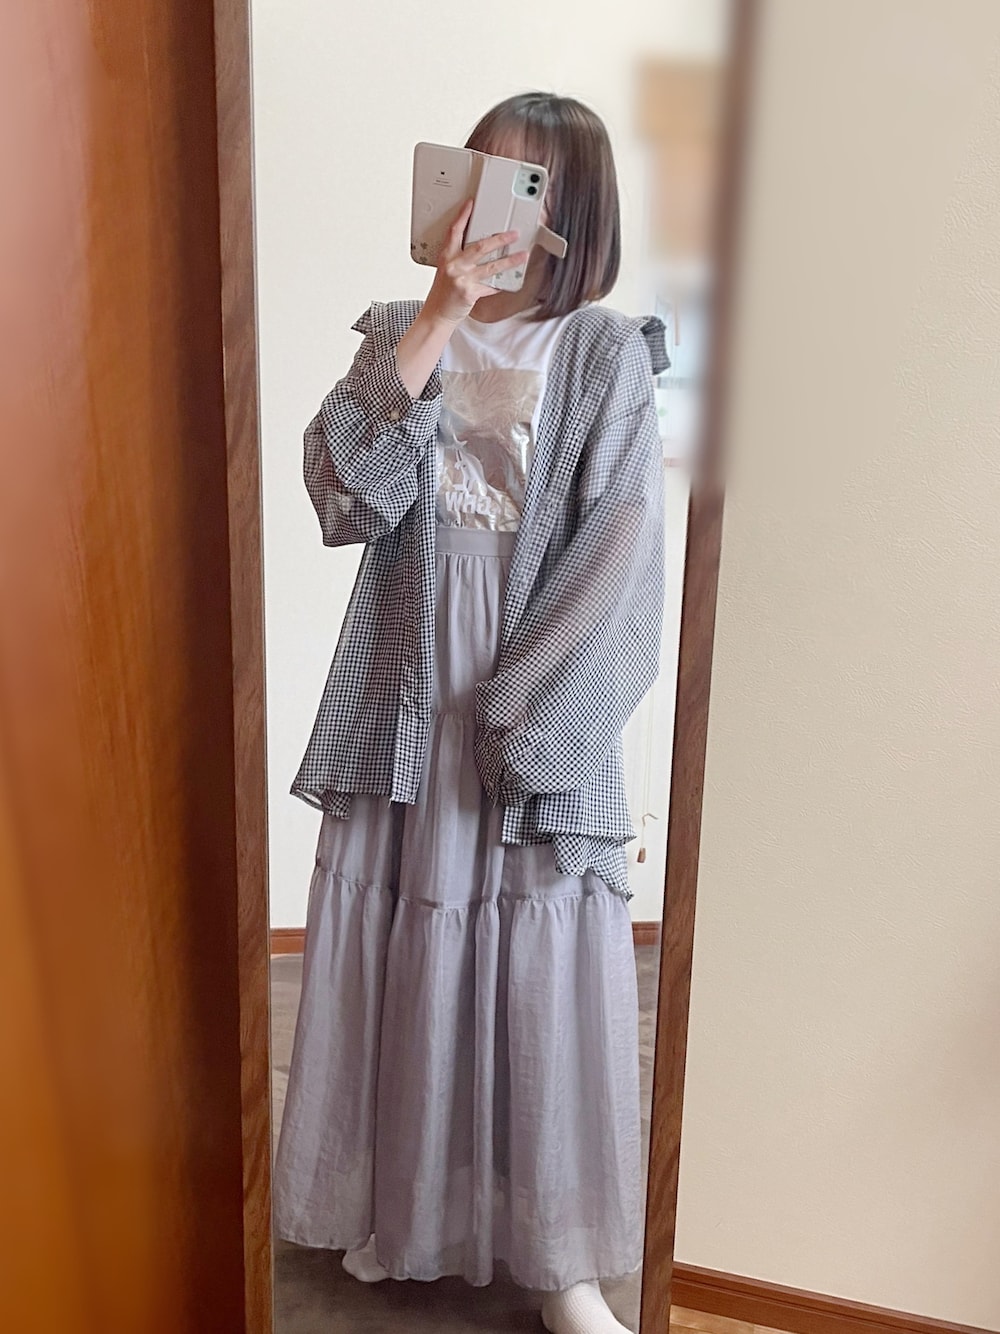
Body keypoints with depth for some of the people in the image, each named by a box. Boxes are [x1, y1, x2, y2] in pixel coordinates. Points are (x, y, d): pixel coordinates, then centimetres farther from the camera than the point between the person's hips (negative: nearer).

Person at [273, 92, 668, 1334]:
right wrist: (439, 318, -15)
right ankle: (398, 1205, 34)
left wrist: (520, 712, -13)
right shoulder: (401, 333, 7)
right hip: (408, 700, 3)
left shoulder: (608, 355, -1)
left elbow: (620, 557, -8)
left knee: (543, 967, 4)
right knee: (397, 954, 11)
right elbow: (343, 487, -9)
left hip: (542, 707, -2)